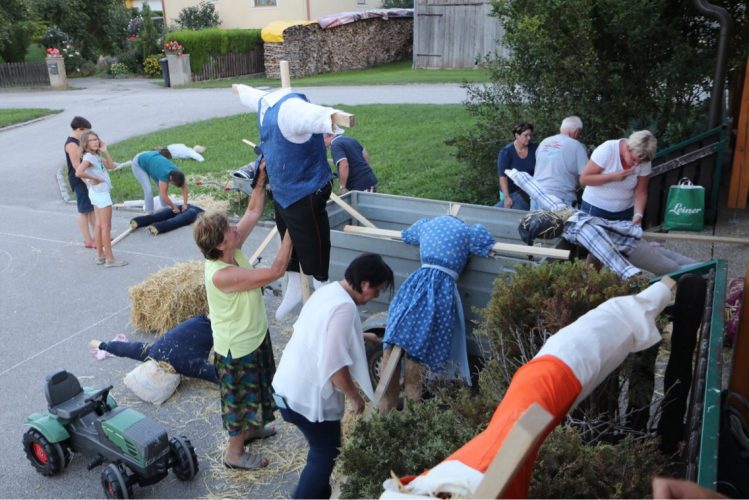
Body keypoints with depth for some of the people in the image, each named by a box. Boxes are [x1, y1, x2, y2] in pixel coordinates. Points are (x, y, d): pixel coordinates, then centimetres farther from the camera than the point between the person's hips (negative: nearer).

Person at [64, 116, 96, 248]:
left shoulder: (78, 142, 13)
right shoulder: (72, 144, -17)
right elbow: (76, 165, -23)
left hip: (85, 179, 10)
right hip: (79, 181, -10)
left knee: (92, 208, 15)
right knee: (84, 210, -3)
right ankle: (88, 241, 4)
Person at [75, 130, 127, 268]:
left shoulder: (96, 156, 7)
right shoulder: (88, 156, -18)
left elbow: (111, 166, 8)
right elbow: (79, 172, -32)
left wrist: (105, 151, 1)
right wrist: (94, 179, -21)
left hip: (98, 193, 9)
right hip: (101, 194, -9)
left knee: (99, 225, 14)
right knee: (106, 227, -4)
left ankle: (100, 256, 22)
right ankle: (110, 259, 1)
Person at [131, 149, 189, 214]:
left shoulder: (176, 172, -21)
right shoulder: (164, 174, -40)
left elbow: (184, 187, -11)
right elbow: (163, 196, -40)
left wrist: (185, 204, -17)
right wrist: (174, 207, -30)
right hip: (139, 163, -7)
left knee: (163, 189, 0)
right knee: (148, 190, -15)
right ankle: (150, 213, -3)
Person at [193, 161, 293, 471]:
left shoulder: (231, 250, -11)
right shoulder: (221, 275, -36)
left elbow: (253, 212, -2)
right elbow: (275, 271, -34)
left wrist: (262, 179, -12)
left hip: (254, 336, 9)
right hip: (237, 347, -9)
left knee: (253, 388, 29)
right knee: (239, 396, 12)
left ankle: (249, 428, 53)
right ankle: (235, 453, 33)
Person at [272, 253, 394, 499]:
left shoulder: (328, 290, 5)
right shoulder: (344, 307, -25)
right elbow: (335, 364, -26)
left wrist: (357, 337, 27)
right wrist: (355, 397, -13)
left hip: (289, 384, 10)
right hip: (307, 394, -10)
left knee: (322, 448, 25)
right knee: (326, 454, 9)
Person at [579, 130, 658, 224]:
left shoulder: (644, 162, -11)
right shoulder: (607, 150, -20)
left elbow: (640, 192, -6)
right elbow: (583, 179, -19)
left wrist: (638, 215, -22)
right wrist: (613, 176, -28)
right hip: (595, 208, -3)